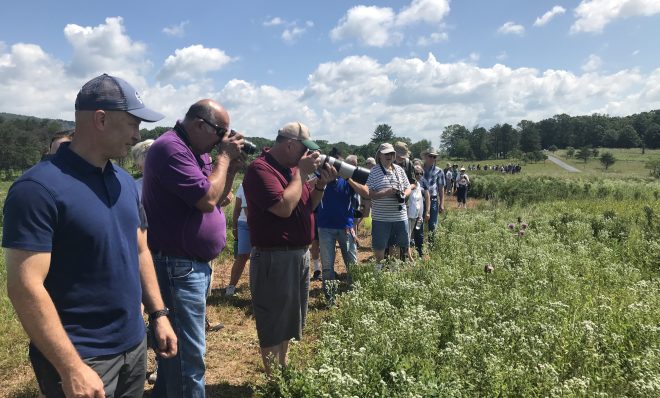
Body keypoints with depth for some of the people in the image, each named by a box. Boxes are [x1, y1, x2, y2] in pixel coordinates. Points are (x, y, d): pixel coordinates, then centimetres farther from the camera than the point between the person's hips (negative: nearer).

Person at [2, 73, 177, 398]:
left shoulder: (125, 181, 5)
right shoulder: (40, 187, -18)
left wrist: (158, 314, 9)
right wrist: (71, 368, -21)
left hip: (134, 345, 7)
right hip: (82, 357, -7)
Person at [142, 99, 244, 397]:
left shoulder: (197, 150, 12)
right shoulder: (171, 148, -17)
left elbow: (217, 198, 17)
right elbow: (207, 199, -24)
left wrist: (232, 167, 2)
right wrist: (224, 157, -12)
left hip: (195, 263, 10)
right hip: (177, 266, -10)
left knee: (174, 346, 22)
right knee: (189, 354, -2)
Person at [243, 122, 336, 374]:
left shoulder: (292, 166, 10)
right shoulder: (261, 169, -16)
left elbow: (309, 206, 16)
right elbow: (284, 207, -27)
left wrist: (321, 183, -1)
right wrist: (301, 173, -17)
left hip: (300, 254, 9)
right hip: (275, 258, -9)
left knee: (290, 318, 21)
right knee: (273, 323, 5)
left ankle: (284, 369, 38)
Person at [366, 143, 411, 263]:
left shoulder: (399, 170, 9)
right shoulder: (374, 172, -6)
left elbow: (408, 188, 14)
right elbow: (368, 193, -13)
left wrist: (404, 194, -8)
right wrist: (386, 193, -23)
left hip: (400, 215, 4)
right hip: (380, 217, -4)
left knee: (404, 245, 14)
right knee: (379, 247, 6)